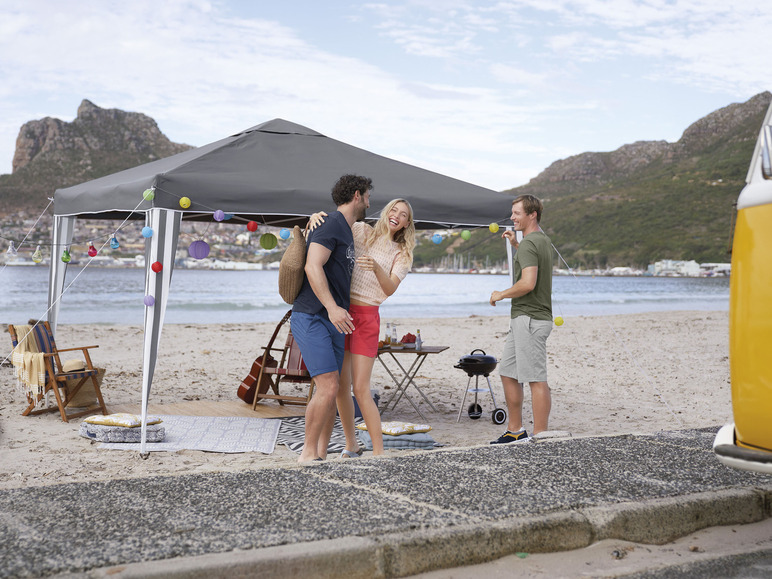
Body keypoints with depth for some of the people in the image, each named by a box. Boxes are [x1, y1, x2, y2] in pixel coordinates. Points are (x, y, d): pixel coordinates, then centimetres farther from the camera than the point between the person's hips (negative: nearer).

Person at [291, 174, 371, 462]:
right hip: (312, 318, -10)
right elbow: (313, 266, -21)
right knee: (328, 387, -16)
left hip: (333, 321, 10)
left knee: (331, 389, 6)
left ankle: (321, 452, 11)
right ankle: (308, 453, -6)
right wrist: (332, 307, -29)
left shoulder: (346, 231, 22)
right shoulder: (331, 223, -8)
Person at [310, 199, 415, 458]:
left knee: (360, 388, -9)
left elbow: (390, 288, -7)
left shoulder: (402, 255, 8)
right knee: (340, 386, 4)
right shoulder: (361, 231, 9)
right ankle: (352, 445, 20)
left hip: (366, 317, -2)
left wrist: (376, 267, -27)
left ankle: (379, 453, -1)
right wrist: (316, 216, -13)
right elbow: (329, 225, 12)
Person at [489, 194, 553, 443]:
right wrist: (516, 245, 28)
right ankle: (515, 430, 22)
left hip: (530, 318, -11)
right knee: (508, 372, 15)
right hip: (523, 318, 11)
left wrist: (501, 294, -11)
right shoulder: (543, 240, 16)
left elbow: (528, 283, -27)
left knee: (536, 379, -7)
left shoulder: (529, 244, -16)